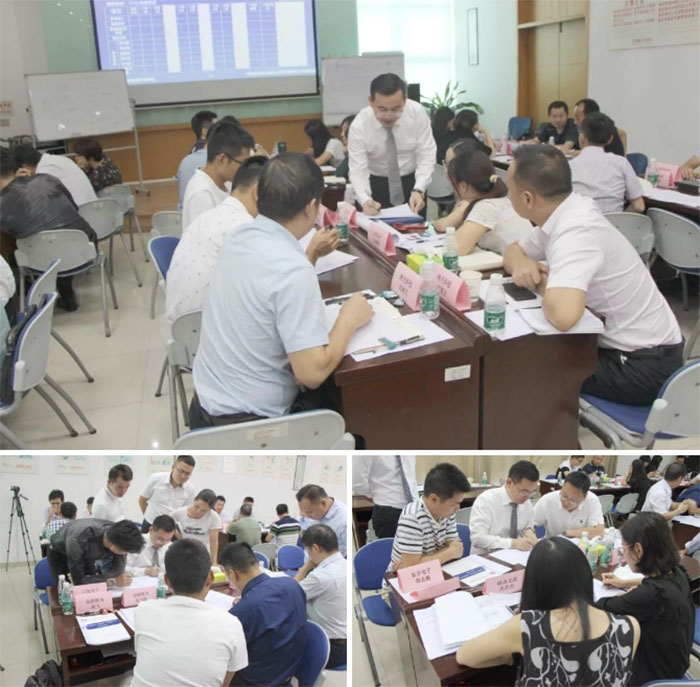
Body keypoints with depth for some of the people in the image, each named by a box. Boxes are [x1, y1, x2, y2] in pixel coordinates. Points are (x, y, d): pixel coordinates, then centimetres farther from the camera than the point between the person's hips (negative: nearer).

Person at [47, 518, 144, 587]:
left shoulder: (119, 535, -31)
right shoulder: (77, 540, -44)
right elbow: (78, 581, -38)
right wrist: (112, 582, -43)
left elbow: (117, 571, -24)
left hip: (87, 555, 4)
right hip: (60, 555, -3)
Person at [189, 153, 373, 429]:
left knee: (332, 395, 26)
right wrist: (349, 319, -11)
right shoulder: (293, 271, -27)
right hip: (247, 423, -8)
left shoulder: (241, 238, -1)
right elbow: (312, 373, -26)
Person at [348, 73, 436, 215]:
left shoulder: (417, 112, -20)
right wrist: (365, 200, -45)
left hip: (412, 182, 1)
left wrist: (418, 191, -36)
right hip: (376, 184, -1)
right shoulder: (359, 125, -21)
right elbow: (358, 170, -24)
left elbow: (426, 156, -19)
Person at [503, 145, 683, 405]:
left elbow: (562, 316, -43)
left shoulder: (575, 232, -28)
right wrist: (521, 263, -11)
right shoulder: (561, 215, -2)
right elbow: (514, 250, 14)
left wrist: (542, 284, -20)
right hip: (623, 345, 8)